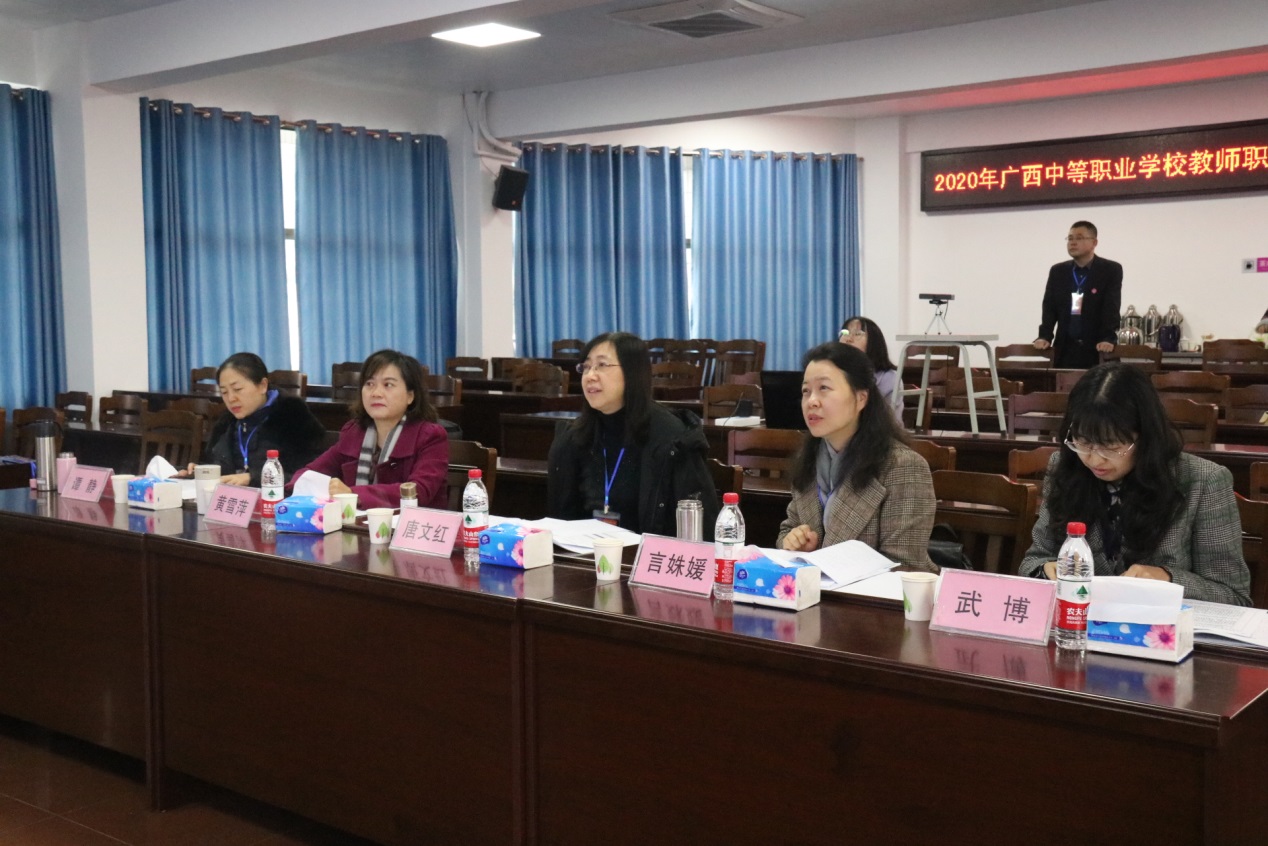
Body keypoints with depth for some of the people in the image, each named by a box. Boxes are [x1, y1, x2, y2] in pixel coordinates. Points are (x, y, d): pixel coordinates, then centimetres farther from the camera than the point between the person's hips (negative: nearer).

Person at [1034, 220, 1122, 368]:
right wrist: (1045, 336, -8)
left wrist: (1108, 339, -22)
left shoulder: (1111, 270, 1)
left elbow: (1111, 307, -9)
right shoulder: (1057, 271, 12)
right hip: (1065, 349, 3)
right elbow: (1050, 307, 7)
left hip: (1098, 349, -3)